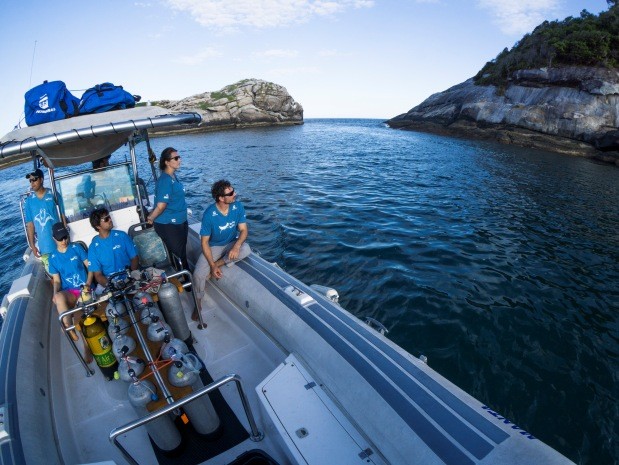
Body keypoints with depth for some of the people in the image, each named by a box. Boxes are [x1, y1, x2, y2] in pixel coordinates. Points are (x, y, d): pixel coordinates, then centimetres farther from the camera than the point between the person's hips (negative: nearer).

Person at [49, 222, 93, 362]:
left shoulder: (76, 248, 5)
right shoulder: (53, 258, 10)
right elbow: (57, 280, 10)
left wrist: (88, 284, -11)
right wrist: (55, 294, -11)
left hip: (84, 289, -2)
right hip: (69, 292, 2)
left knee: (78, 315, -29)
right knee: (59, 298, -37)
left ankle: (87, 348, -22)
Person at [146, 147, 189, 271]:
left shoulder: (173, 176, 6)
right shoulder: (165, 180, -22)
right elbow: (161, 206, -25)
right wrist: (150, 219, -10)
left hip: (180, 222, 8)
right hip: (168, 225, -8)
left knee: (183, 253, 20)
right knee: (178, 255, 5)